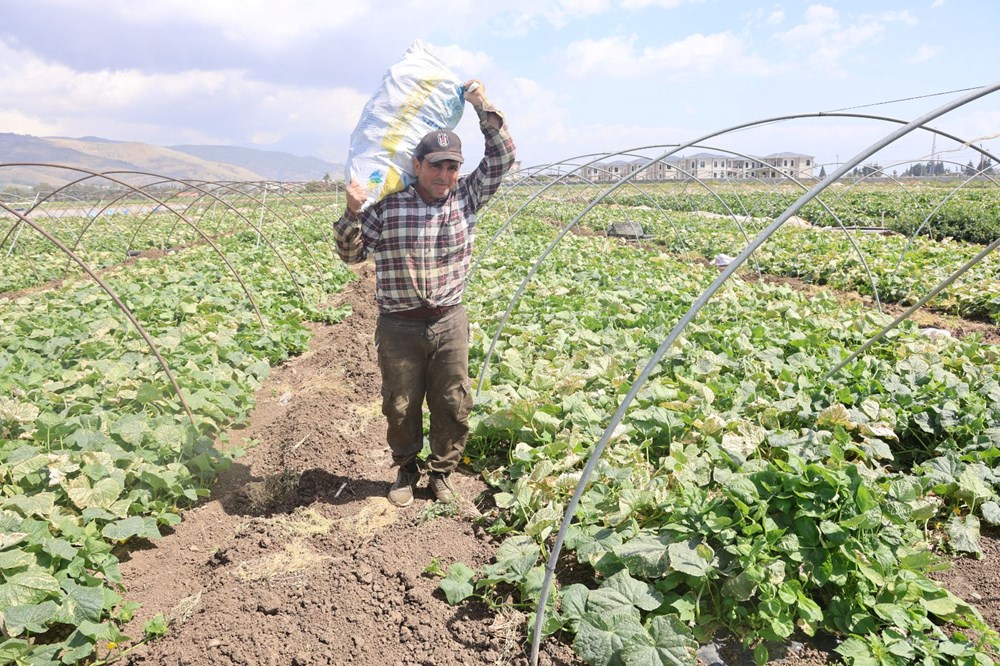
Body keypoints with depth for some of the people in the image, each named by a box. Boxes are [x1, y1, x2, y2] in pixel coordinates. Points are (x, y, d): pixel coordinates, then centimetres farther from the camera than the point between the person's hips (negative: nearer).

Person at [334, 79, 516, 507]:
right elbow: (351, 254, -2)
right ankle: (406, 470, 34)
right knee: (401, 407, 11)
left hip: (449, 323, 2)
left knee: (453, 405, 8)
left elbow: (502, 159, 3)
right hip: (399, 327, -2)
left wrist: (484, 110, -2)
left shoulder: (466, 197, 3)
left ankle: (441, 472, 30)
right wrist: (352, 214, -18)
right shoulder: (387, 205, -6)